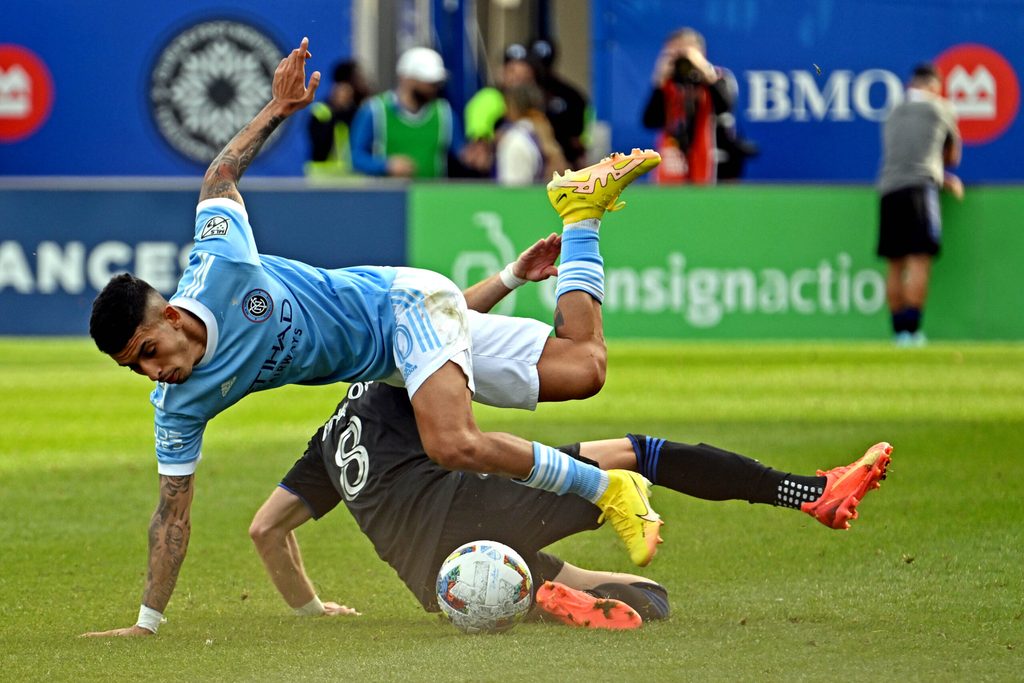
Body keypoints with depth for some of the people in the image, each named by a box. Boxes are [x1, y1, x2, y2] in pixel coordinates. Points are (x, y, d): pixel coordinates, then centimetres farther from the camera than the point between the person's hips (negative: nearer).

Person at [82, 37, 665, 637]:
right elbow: (173, 512, -11)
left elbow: (220, 177, -9)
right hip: (387, 363, 4)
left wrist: (276, 110, -9)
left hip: (405, 301, -4)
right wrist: (147, 621, -16)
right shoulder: (179, 404, -16)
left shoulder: (219, 269, -28)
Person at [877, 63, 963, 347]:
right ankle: (911, 329, -21)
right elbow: (952, 157, 22)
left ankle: (899, 332, 5)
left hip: (888, 188, 5)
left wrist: (944, 181, 24)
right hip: (919, 188, -5)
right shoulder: (940, 109, 10)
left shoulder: (894, 114, 24)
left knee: (895, 265, 7)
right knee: (920, 259, -11)